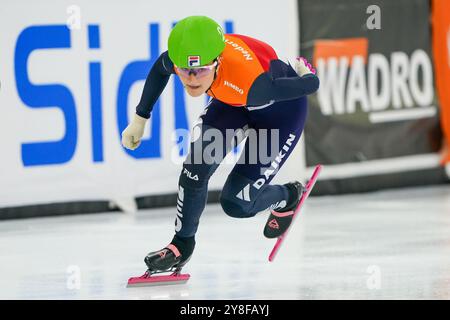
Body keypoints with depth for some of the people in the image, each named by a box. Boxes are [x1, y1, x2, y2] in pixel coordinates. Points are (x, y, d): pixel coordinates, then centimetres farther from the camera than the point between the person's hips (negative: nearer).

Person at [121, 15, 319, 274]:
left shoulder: (249, 82, -47)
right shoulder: (178, 57, -31)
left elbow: (311, 85, -30)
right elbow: (160, 69, -3)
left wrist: (306, 75, -5)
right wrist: (140, 119, 5)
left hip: (282, 109, -5)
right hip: (232, 102, 5)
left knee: (236, 203, -6)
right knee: (196, 168, -14)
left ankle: (287, 197, 27)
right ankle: (182, 244, 11)